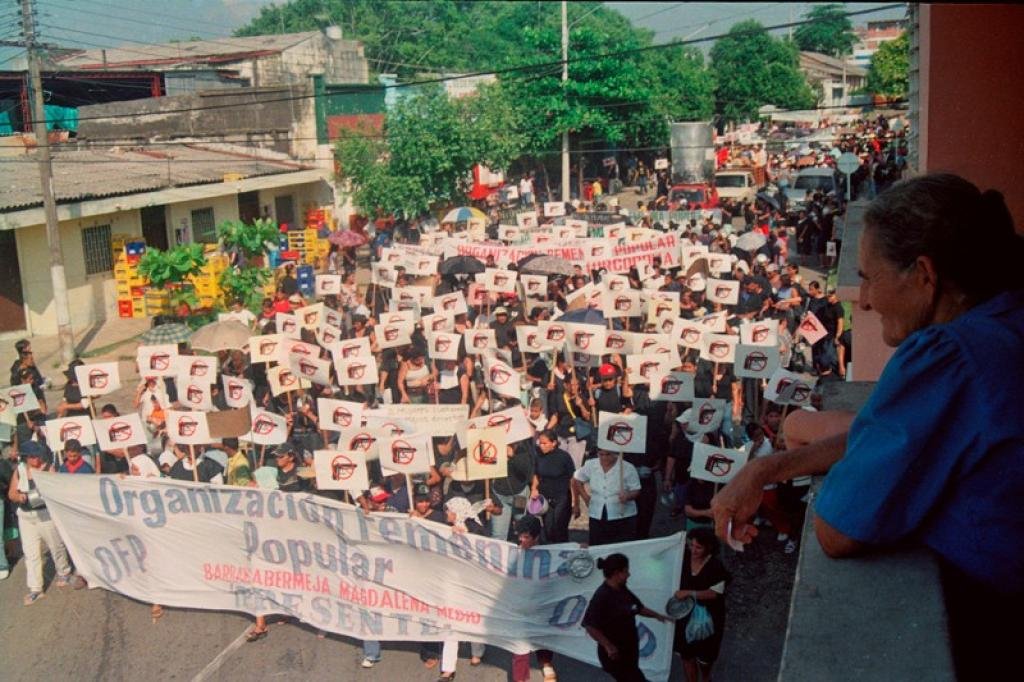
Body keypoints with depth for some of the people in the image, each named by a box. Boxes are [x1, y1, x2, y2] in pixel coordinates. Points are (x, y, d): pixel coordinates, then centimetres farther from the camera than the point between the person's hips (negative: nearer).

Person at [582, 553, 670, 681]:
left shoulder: (622, 591, 5)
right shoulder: (602, 596, -22)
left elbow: (638, 607, 22)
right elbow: (590, 626, -25)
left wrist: (657, 615, 13)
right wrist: (608, 646, -28)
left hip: (629, 649, 9)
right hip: (615, 654, -9)